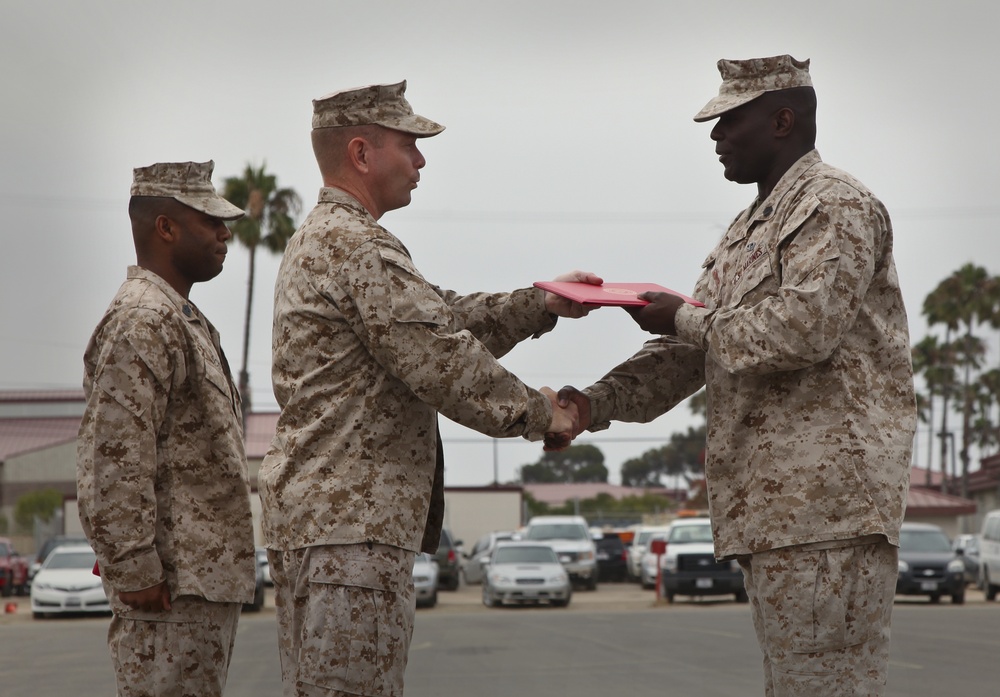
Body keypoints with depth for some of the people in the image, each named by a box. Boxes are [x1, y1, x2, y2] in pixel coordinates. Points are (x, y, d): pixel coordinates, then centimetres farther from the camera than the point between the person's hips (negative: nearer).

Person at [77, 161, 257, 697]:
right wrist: (134, 568, -22)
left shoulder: (185, 319, 21)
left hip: (208, 573, 11)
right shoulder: (140, 321, -14)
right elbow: (115, 460, -21)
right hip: (172, 587, -11)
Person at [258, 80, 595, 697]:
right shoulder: (360, 246, -13)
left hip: (311, 506, 11)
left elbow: (444, 316, 23)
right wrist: (538, 412, -4)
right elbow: (441, 360, -17)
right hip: (352, 518, -11)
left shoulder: (321, 240, 23)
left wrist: (543, 304, 14)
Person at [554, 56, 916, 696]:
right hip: (770, 502, 10)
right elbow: (688, 351, 21)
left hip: (825, 499, -10)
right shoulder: (751, 228, 24)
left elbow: (801, 329, -21)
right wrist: (598, 403, 5)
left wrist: (686, 319, -7)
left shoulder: (836, 205, -7)